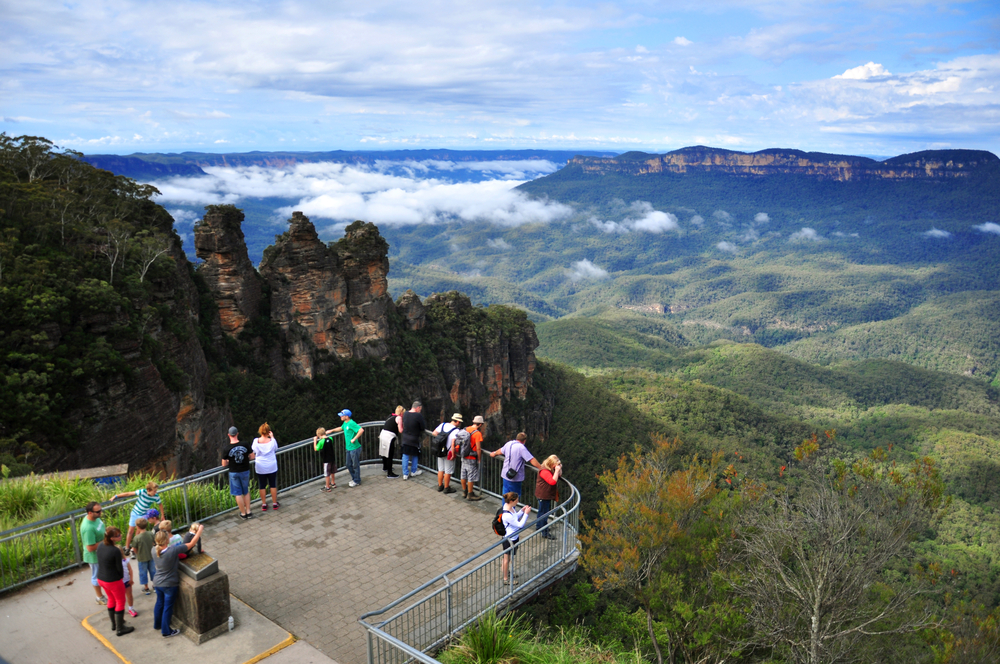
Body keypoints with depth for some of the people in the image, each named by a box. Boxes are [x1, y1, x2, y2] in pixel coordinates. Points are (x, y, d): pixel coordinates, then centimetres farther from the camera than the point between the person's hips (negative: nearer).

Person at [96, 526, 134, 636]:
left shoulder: (101, 545, -7)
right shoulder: (115, 551, -29)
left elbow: (100, 561, 6)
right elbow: (119, 568, -18)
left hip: (100, 578, 8)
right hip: (113, 581, -8)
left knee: (111, 599, 27)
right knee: (120, 602, 12)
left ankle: (114, 623, 43)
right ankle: (120, 629, 21)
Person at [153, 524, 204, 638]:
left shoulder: (154, 551, -13)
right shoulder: (173, 550, -31)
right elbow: (192, 544, -23)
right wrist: (200, 530, -13)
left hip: (158, 583, 6)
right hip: (169, 584, -6)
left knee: (159, 603, 26)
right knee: (168, 607, 11)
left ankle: (157, 624, 46)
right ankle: (166, 631, 25)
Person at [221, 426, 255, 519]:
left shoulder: (227, 449, -17)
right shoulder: (245, 445, -13)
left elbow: (224, 464, -9)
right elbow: (252, 457, -2)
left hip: (234, 473, -2)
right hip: (245, 471, 2)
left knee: (238, 494, 11)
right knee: (246, 492, 19)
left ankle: (243, 513, 20)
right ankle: (248, 512, 22)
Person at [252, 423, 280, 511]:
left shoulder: (256, 441, -16)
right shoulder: (272, 441, -16)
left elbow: (253, 453, -2)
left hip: (260, 468, 0)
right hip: (272, 467, 0)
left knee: (262, 486, 13)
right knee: (273, 485, 13)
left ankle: (264, 505, 21)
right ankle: (274, 504, 22)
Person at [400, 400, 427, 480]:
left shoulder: (405, 414, -5)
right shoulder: (418, 415, -23)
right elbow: (423, 427, -14)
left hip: (405, 439, 4)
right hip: (414, 439, -4)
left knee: (405, 456, 12)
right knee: (415, 456, 17)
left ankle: (405, 474, 14)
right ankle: (413, 471, 30)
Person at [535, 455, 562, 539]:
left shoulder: (552, 468, 4)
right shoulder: (544, 471, -27)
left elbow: (559, 476, 11)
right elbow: (553, 481, -34)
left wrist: (559, 468, -7)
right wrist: (557, 470, -33)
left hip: (548, 494, 10)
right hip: (543, 495, -10)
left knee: (542, 511, 25)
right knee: (544, 513, -3)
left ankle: (539, 526, 43)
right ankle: (545, 533, 4)